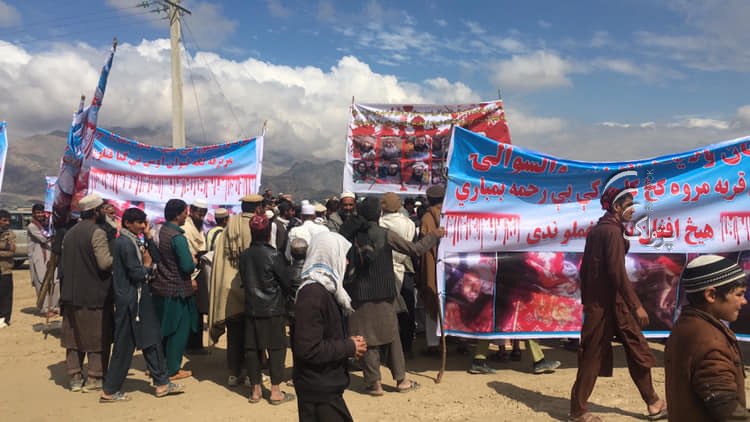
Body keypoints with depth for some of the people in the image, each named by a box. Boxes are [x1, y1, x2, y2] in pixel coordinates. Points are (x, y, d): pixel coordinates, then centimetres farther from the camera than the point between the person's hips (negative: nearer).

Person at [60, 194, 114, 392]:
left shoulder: (70, 233, 11)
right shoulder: (97, 233, -14)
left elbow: (65, 263, 15)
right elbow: (105, 263, -22)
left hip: (72, 294, 7)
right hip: (95, 296, -7)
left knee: (74, 336, 13)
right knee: (98, 338, 3)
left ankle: (75, 378, 19)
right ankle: (94, 379, 7)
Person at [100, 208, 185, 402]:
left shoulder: (133, 241, 12)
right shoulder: (125, 243, -17)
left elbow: (156, 257, 8)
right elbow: (137, 274, -22)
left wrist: (148, 237, 2)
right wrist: (147, 265, -3)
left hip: (139, 299, 10)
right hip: (130, 301, -10)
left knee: (151, 339, 12)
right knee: (125, 346, 1)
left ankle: (161, 383, 20)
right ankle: (110, 391, 14)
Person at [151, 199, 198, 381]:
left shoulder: (160, 231, 6)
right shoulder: (177, 237, -20)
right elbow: (187, 266, -25)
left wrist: (188, 279, 12)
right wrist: (194, 262, -1)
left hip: (160, 288, 8)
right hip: (176, 291, -8)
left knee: (163, 329, 19)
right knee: (179, 330, 5)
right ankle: (173, 370, 13)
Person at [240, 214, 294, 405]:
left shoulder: (244, 255, 0)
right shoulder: (273, 255, -14)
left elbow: (243, 280, 10)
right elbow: (286, 281, -7)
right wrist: (283, 297, 13)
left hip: (251, 308, 5)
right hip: (273, 309, -5)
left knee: (252, 347, 10)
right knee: (276, 348, 4)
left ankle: (255, 390, 19)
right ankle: (275, 392, 9)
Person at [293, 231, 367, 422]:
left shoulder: (324, 288, 10)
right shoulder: (313, 294, -22)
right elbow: (308, 349, -27)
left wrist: (348, 342, 1)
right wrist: (350, 347, -16)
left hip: (325, 385, 10)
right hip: (319, 390, -10)